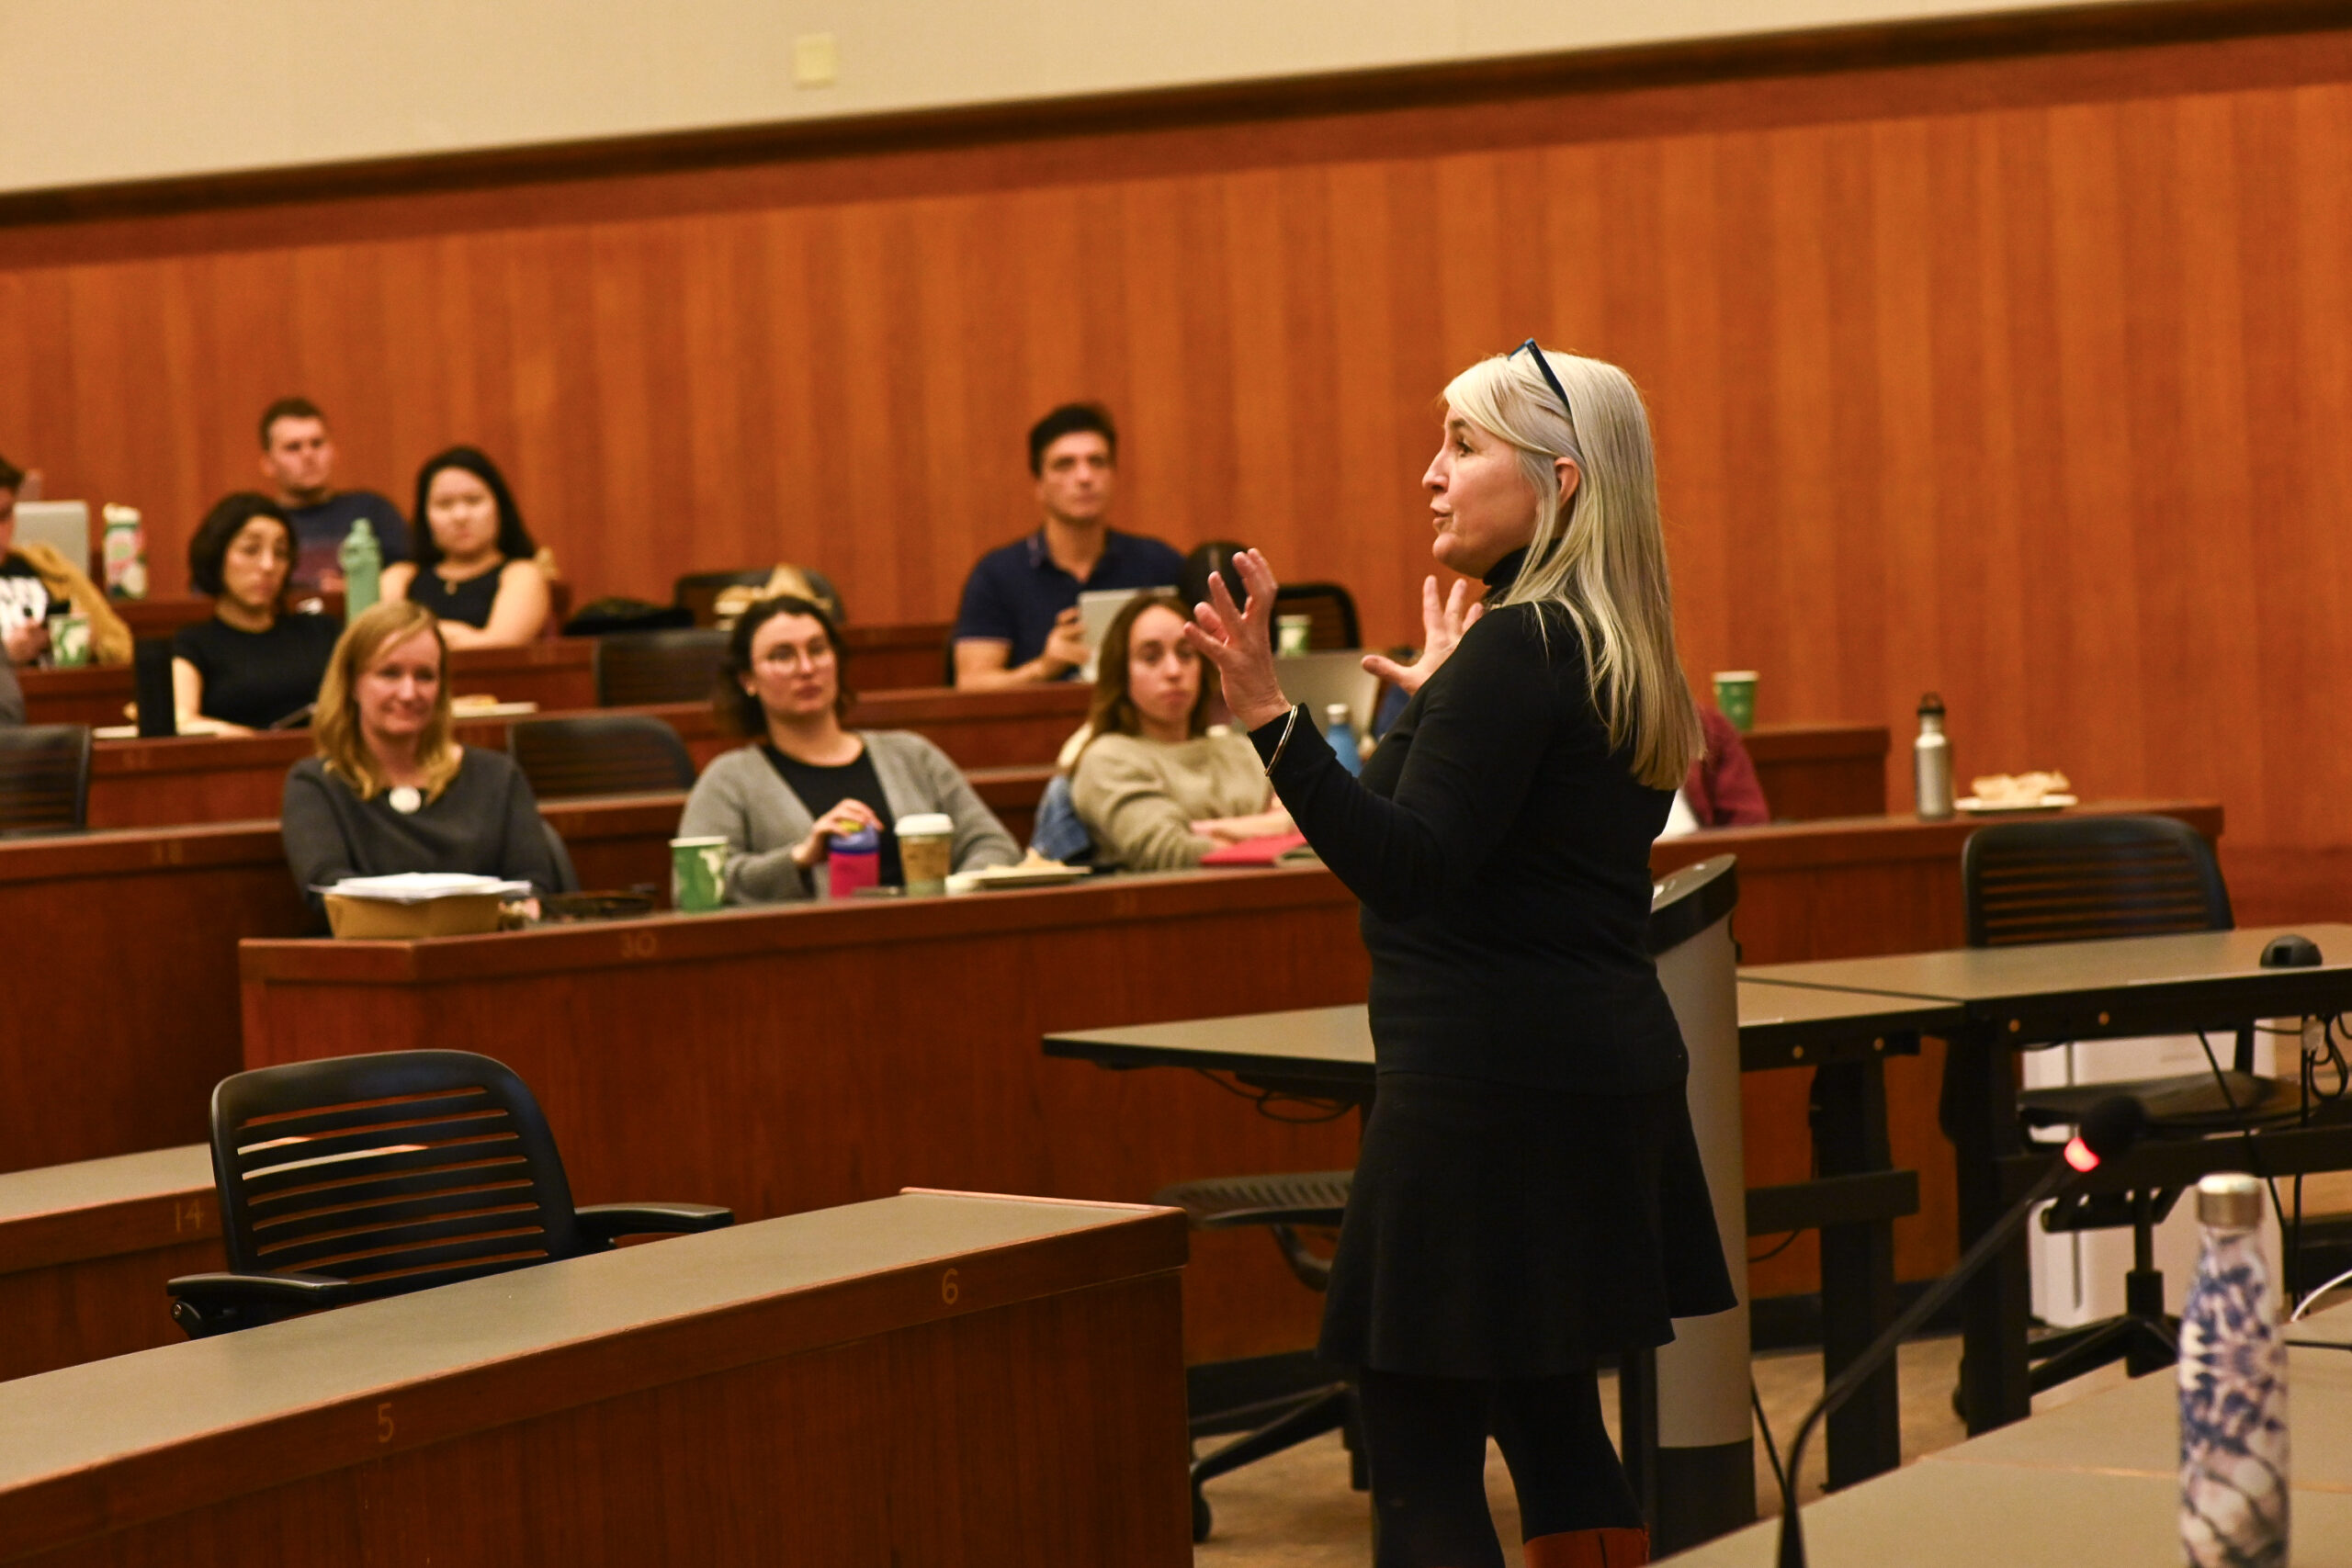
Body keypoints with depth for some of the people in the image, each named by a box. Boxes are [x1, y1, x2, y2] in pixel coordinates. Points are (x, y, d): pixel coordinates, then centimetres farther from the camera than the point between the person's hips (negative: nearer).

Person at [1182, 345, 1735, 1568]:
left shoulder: (1515, 649, -16)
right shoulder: (1615, 656, 13)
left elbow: (1412, 870, -25)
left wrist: (1270, 719, -33)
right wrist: (1443, 704, 34)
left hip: (1490, 1082, -10)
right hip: (1602, 1066, 10)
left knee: (1418, 1442, -6)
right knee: (1550, 1419, 18)